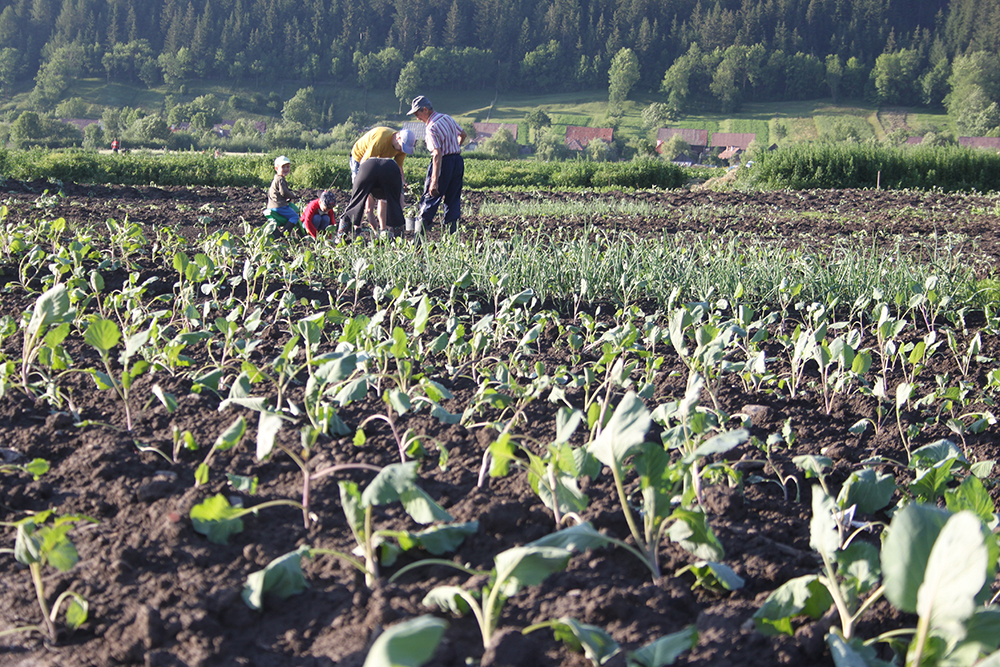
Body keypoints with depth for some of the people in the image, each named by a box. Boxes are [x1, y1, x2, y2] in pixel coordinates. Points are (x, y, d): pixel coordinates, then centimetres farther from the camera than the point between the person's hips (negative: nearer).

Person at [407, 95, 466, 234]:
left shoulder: (431, 128, -17)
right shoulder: (447, 118, 8)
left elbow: (437, 154, -24)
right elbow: (463, 135, 23)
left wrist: (434, 181, -27)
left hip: (444, 162, -8)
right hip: (458, 161, 8)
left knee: (430, 197, -1)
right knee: (453, 199, 10)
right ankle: (452, 233, 9)